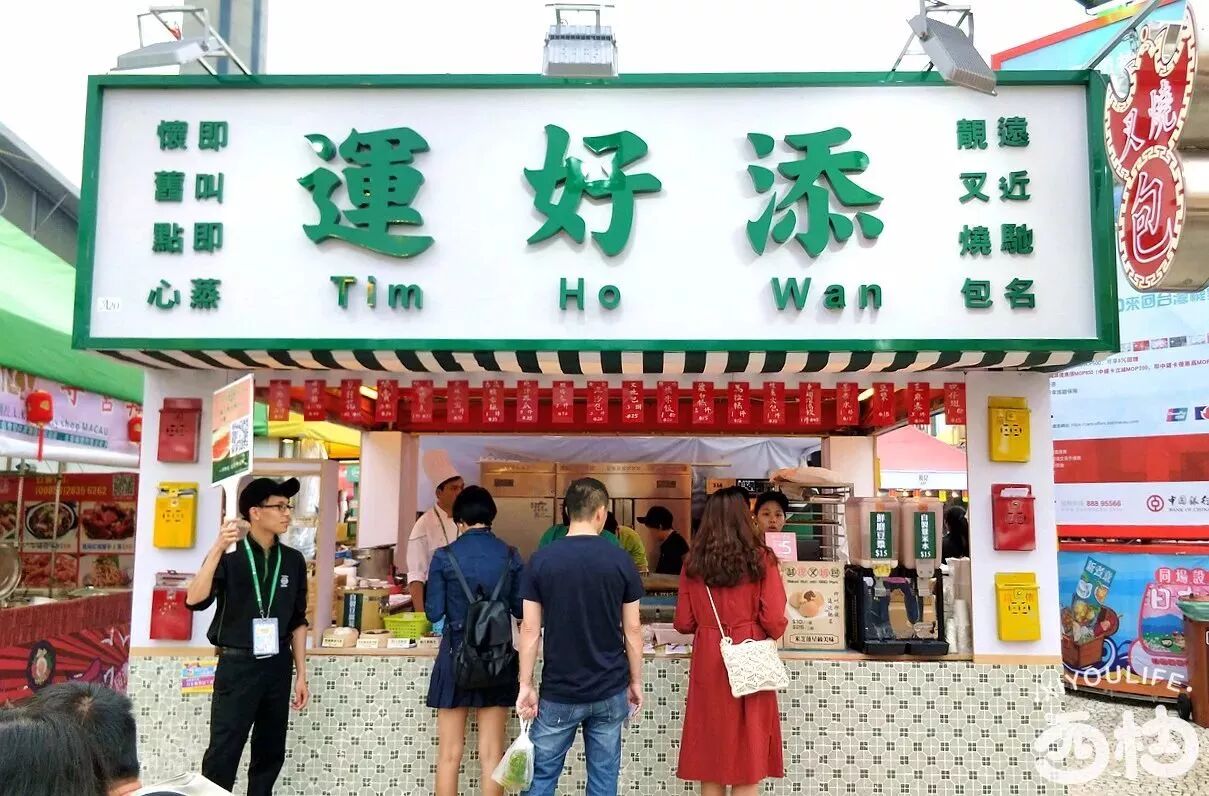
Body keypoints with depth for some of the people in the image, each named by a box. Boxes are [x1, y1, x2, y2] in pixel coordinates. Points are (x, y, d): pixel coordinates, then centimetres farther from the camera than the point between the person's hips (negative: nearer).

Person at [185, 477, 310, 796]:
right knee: (223, 754, -3)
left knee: (270, 753, 12)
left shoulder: (293, 560, 5)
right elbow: (195, 600, -21)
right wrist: (217, 549, -30)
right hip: (237, 665, -4)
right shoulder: (230, 556, -6)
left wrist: (301, 674, 9)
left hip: (278, 666, 4)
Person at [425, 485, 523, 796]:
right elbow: (520, 610, 3)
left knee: (449, 755, 9)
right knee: (492, 755, 9)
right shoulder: (510, 556, -3)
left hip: (456, 656, -1)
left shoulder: (444, 557, -8)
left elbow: (434, 613, -5)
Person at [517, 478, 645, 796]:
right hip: (610, 691, 1)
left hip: (559, 692, -1)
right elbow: (632, 630, -2)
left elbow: (530, 629, -6)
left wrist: (526, 685, 2)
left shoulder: (541, 560, -7)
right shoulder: (620, 560, -5)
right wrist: (635, 681, 9)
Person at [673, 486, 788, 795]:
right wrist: (776, 629, 13)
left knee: (710, 747, 11)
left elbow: (683, 623, 3)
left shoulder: (693, 563, 0)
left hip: (708, 662, 2)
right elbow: (774, 622, -9)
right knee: (749, 750, 7)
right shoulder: (760, 559, -7)